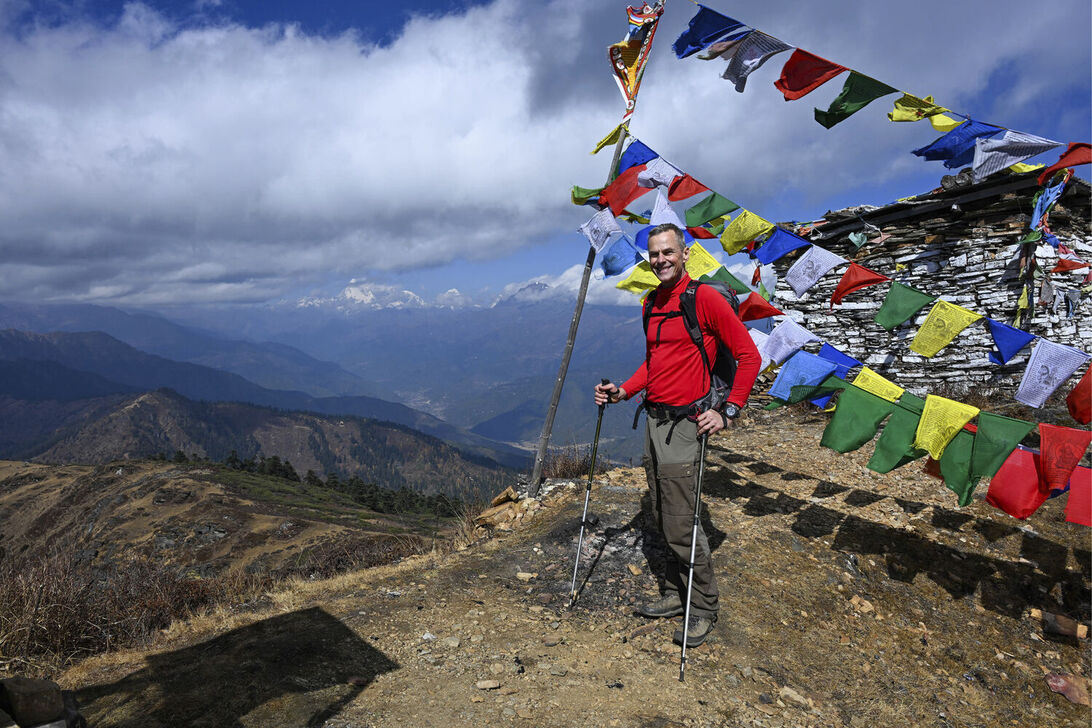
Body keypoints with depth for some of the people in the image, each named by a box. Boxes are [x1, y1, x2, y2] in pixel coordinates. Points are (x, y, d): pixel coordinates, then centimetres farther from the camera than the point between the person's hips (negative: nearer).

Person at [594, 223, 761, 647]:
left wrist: (729, 412, -15)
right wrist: (623, 392, 9)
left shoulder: (705, 298, -10)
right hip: (653, 420, 8)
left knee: (680, 526, -3)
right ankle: (675, 595, 30)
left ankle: (704, 608, 15)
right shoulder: (652, 304, 14)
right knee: (663, 520, 15)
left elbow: (749, 356, -10)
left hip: (684, 423, -8)